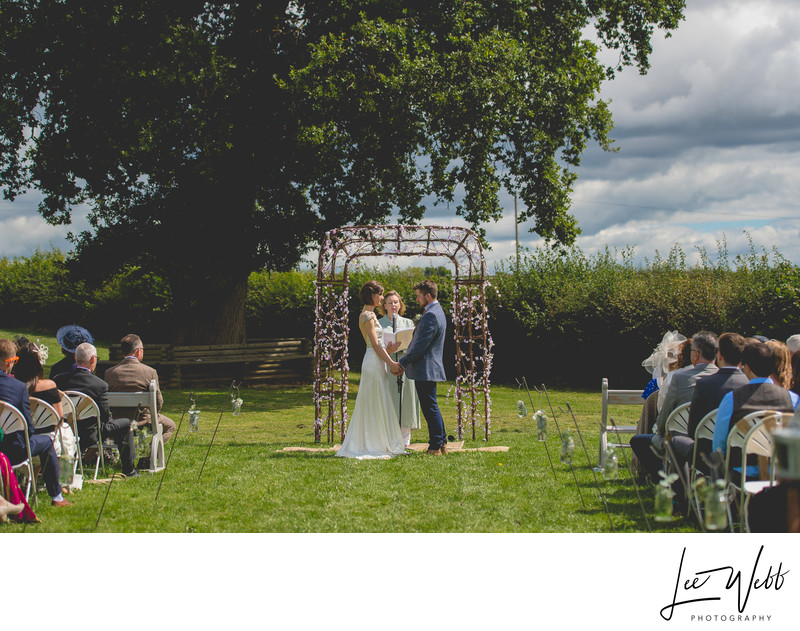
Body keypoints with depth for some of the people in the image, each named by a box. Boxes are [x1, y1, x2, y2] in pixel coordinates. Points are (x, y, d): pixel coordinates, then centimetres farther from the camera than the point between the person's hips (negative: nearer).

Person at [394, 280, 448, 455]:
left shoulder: (430, 316, -18)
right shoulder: (437, 312, 16)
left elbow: (421, 345, -21)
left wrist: (402, 363, -15)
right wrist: (404, 363, 16)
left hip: (425, 370, -11)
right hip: (429, 368, 11)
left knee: (430, 408, -5)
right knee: (431, 408, 15)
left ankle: (435, 447, -1)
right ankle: (441, 442, 20)